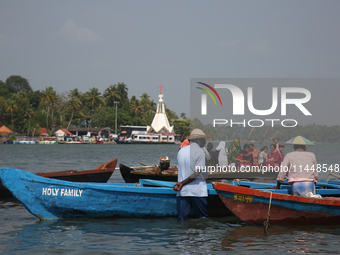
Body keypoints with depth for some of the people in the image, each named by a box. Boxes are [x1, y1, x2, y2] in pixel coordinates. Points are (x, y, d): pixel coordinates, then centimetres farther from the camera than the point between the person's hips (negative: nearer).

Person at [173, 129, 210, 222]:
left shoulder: (181, 151, 11)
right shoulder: (200, 152, -7)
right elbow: (197, 172, -14)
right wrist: (182, 183, -6)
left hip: (182, 191, 5)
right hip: (198, 192, -5)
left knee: (182, 219, 3)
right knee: (203, 218, 5)